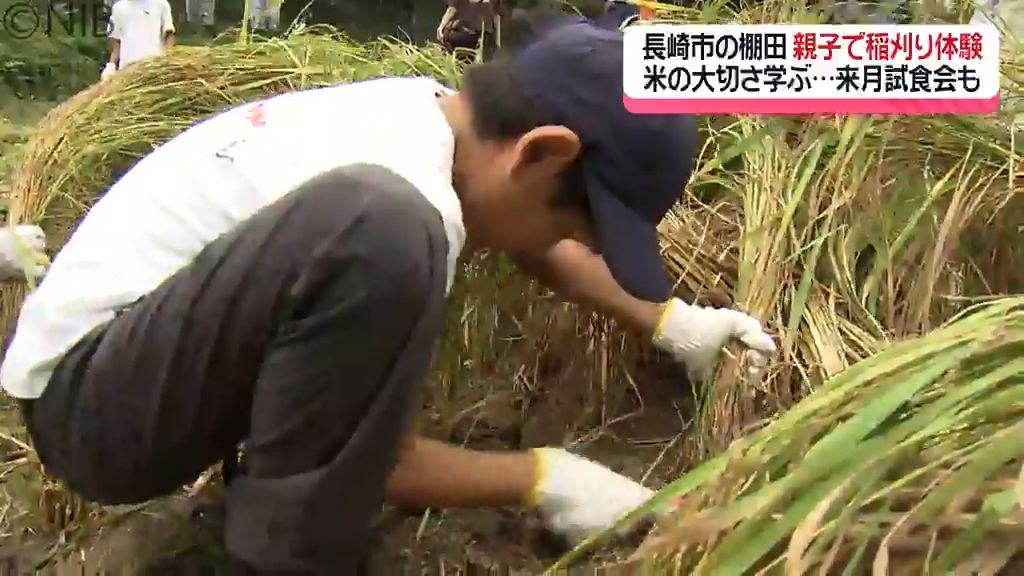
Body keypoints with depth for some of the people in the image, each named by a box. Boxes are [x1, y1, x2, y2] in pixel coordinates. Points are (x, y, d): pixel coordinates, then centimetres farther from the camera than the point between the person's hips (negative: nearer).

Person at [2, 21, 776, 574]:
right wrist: (541, 478, -6)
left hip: (153, 366, 10)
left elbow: (541, 248, 17)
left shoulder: (422, 111, -1)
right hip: (87, 394, -10)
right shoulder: (404, 192, -27)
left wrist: (667, 320, 13)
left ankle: (264, 486, 11)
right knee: (384, 231, -34)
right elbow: (379, 461, -17)